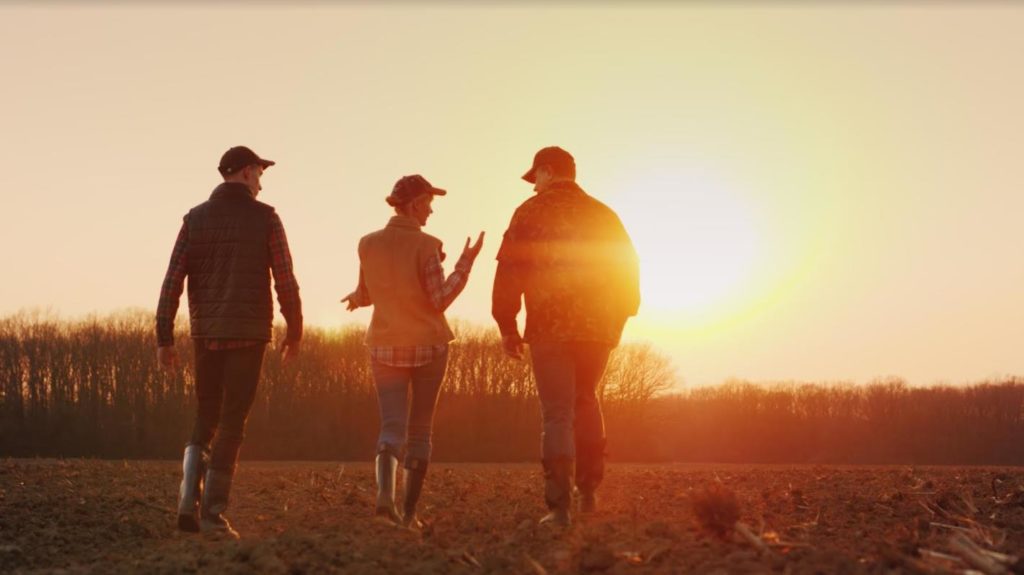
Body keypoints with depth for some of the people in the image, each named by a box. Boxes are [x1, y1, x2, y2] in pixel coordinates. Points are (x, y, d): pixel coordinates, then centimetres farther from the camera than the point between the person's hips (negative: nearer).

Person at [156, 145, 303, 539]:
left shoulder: (196, 218, 5)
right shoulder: (265, 218, -2)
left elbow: (172, 280, -1)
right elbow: (286, 281, -4)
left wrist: (164, 339, 1)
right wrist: (295, 333, 7)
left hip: (206, 333, 3)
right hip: (249, 333, -3)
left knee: (206, 418, 16)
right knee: (232, 423, 2)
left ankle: (189, 501, -1)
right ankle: (213, 512, -2)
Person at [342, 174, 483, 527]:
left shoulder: (369, 244, 0)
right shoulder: (425, 245, -11)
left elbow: (366, 296, 10)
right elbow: (440, 300, -13)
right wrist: (466, 263, -8)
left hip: (386, 348, 2)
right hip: (429, 346, -2)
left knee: (393, 427, 2)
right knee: (420, 429, 11)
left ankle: (385, 493, -26)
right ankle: (409, 511, 11)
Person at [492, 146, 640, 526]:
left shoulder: (531, 213, 0)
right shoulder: (603, 215, 11)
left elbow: (508, 271, -6)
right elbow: (628, 268, 12)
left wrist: (507, 326, -1)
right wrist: (619, 317, 19)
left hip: (549, 328, -3)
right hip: (598, 328, 4)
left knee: (557, 414, -2)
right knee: (585, 402, 22)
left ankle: (560, 506, -8)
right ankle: (589, 491, 19)